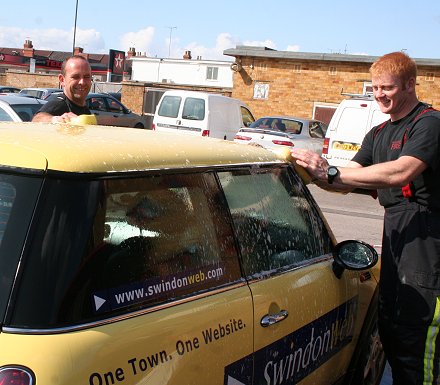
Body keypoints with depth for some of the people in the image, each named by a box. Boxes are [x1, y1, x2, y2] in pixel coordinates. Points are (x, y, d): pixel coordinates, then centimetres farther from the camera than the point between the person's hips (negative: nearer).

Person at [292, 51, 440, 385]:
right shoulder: (378, 135, 18)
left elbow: (400, 172, -25)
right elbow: (348, 182, 11)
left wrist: (330, 172, -26)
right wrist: (318, 174, -10)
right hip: (395, 233, 9)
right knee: (389, 328, 14)